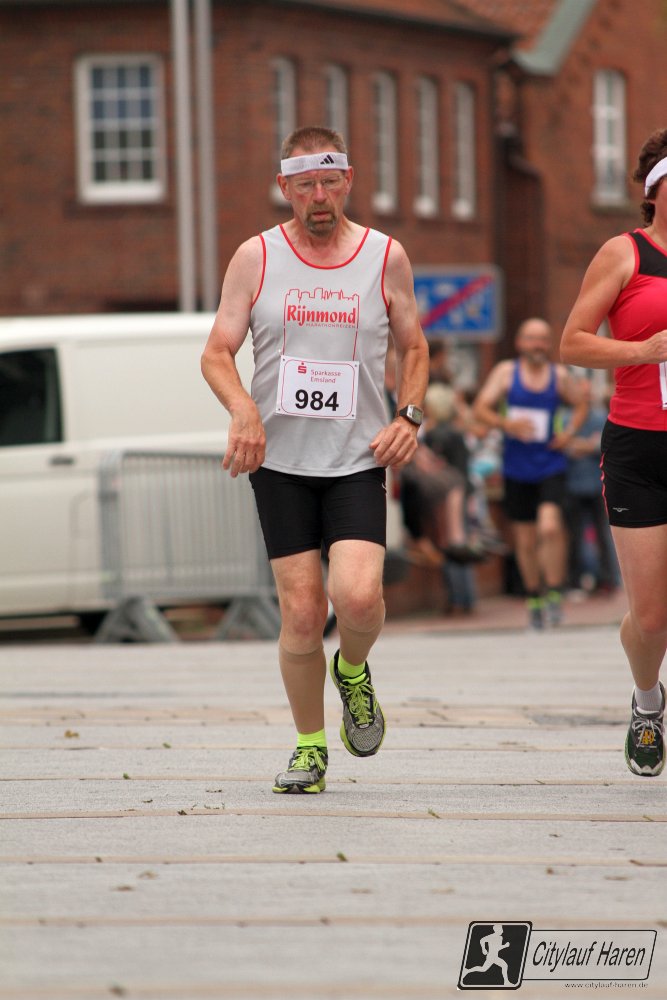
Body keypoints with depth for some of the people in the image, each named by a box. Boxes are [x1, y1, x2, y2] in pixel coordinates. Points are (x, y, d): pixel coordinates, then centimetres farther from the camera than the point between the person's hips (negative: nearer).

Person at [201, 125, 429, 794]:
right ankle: (310, 748, 14)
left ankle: (352, 670, 15)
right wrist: (244, 408, -18)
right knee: (301, 614, -4)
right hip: (280, 462, 0)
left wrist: (409, 416, -2)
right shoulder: (256, 258, 3)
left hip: (359, 460, 0)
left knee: (358, 597, -19)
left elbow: (413, 347, 16)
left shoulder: (386, 257, 5)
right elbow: (216, 352, 1)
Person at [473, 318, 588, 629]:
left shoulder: (560, 375, 5)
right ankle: (534, 600, 23)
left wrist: (570, 432, 2)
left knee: (550, 527, -21)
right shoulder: (505, 372, 1)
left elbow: (580, 405, 20)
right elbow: (480, 408, -3)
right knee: (525, 541, 7)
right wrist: (506, 424, -20)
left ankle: (555, 594, -11)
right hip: (516, 470, 1)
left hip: (550, 466, -1)